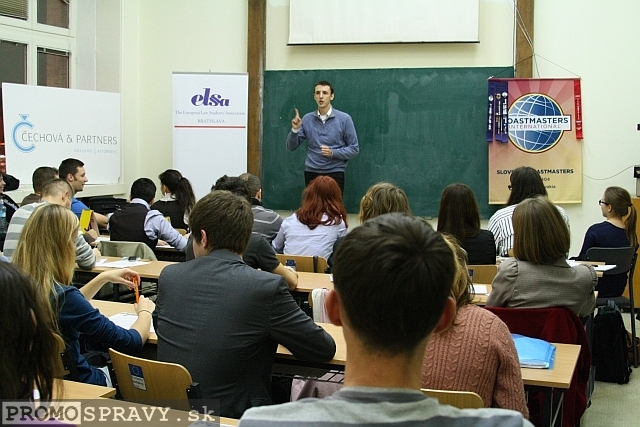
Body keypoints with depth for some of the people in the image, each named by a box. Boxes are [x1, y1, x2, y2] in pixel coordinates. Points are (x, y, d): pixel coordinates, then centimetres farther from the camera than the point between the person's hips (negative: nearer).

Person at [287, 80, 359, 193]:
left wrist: (333, 153, -16)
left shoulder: (344, 119, -3)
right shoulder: (307, 119, 4)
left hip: (334, 174, -2)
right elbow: (291, 147, 6)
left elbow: (354, 149, -2)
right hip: (312, 174, 3)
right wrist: (295, 130, -12)